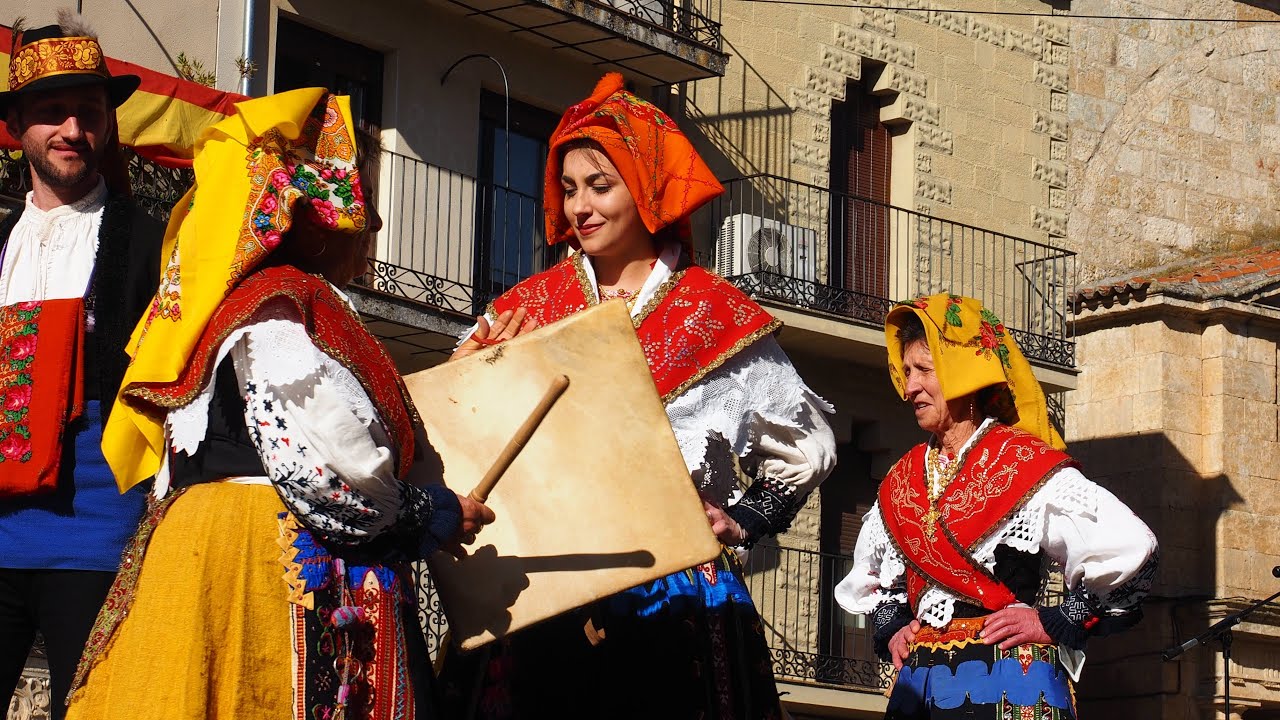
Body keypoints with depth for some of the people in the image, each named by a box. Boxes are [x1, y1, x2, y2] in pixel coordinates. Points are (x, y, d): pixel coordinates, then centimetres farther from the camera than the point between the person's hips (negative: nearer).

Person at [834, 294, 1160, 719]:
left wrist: (1055, 622, -10)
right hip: (918, 682, 6)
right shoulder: (903, 479, 14)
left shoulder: (1027, 465, -6)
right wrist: (891, 627, 13)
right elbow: (870, 576, 31)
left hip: (1008, 684, -6)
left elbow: (1131, 550, -12)